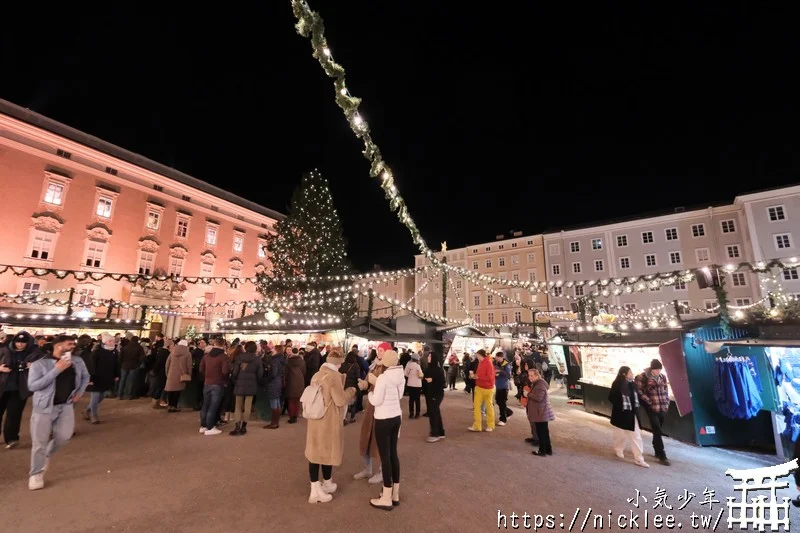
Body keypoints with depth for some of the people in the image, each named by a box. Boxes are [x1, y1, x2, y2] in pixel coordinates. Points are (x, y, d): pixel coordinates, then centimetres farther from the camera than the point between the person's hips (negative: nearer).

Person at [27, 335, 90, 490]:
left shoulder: (77, 361, 0)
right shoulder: (39, 364, -14)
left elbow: (85, 377, 17)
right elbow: (32, 386, -23)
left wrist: (80, 392, 5)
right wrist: (56, 370, -29)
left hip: (66, 405, 4)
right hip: (44, 406, -3)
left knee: (64, 436, 1)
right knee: (40, 442, 2)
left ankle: (47, 455, 34)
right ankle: (36, 474, 22)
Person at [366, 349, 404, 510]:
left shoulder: (383, 378, -20)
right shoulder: (400, 376, 1)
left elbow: (376, 401, -17)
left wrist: (370, 392, 3)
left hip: (383, 419, -7)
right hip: (396, 417, 7)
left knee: (385, 456, 3)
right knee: (393, 454, 16)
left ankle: (386, 499, 14)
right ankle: (395, 494, 28)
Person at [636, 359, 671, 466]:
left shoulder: (663, 377, 7)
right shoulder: (642, 377, -11)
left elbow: (665, 391, 17)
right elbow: (639, 392, -10)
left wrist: (667, 403, 8)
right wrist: (649, 402, -13)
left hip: (663, 408, 6)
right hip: (652, 409, -6)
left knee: (657, 431, 17)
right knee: (658, 432, -6)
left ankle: (657, 451, 31)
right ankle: (662, 456, 1)